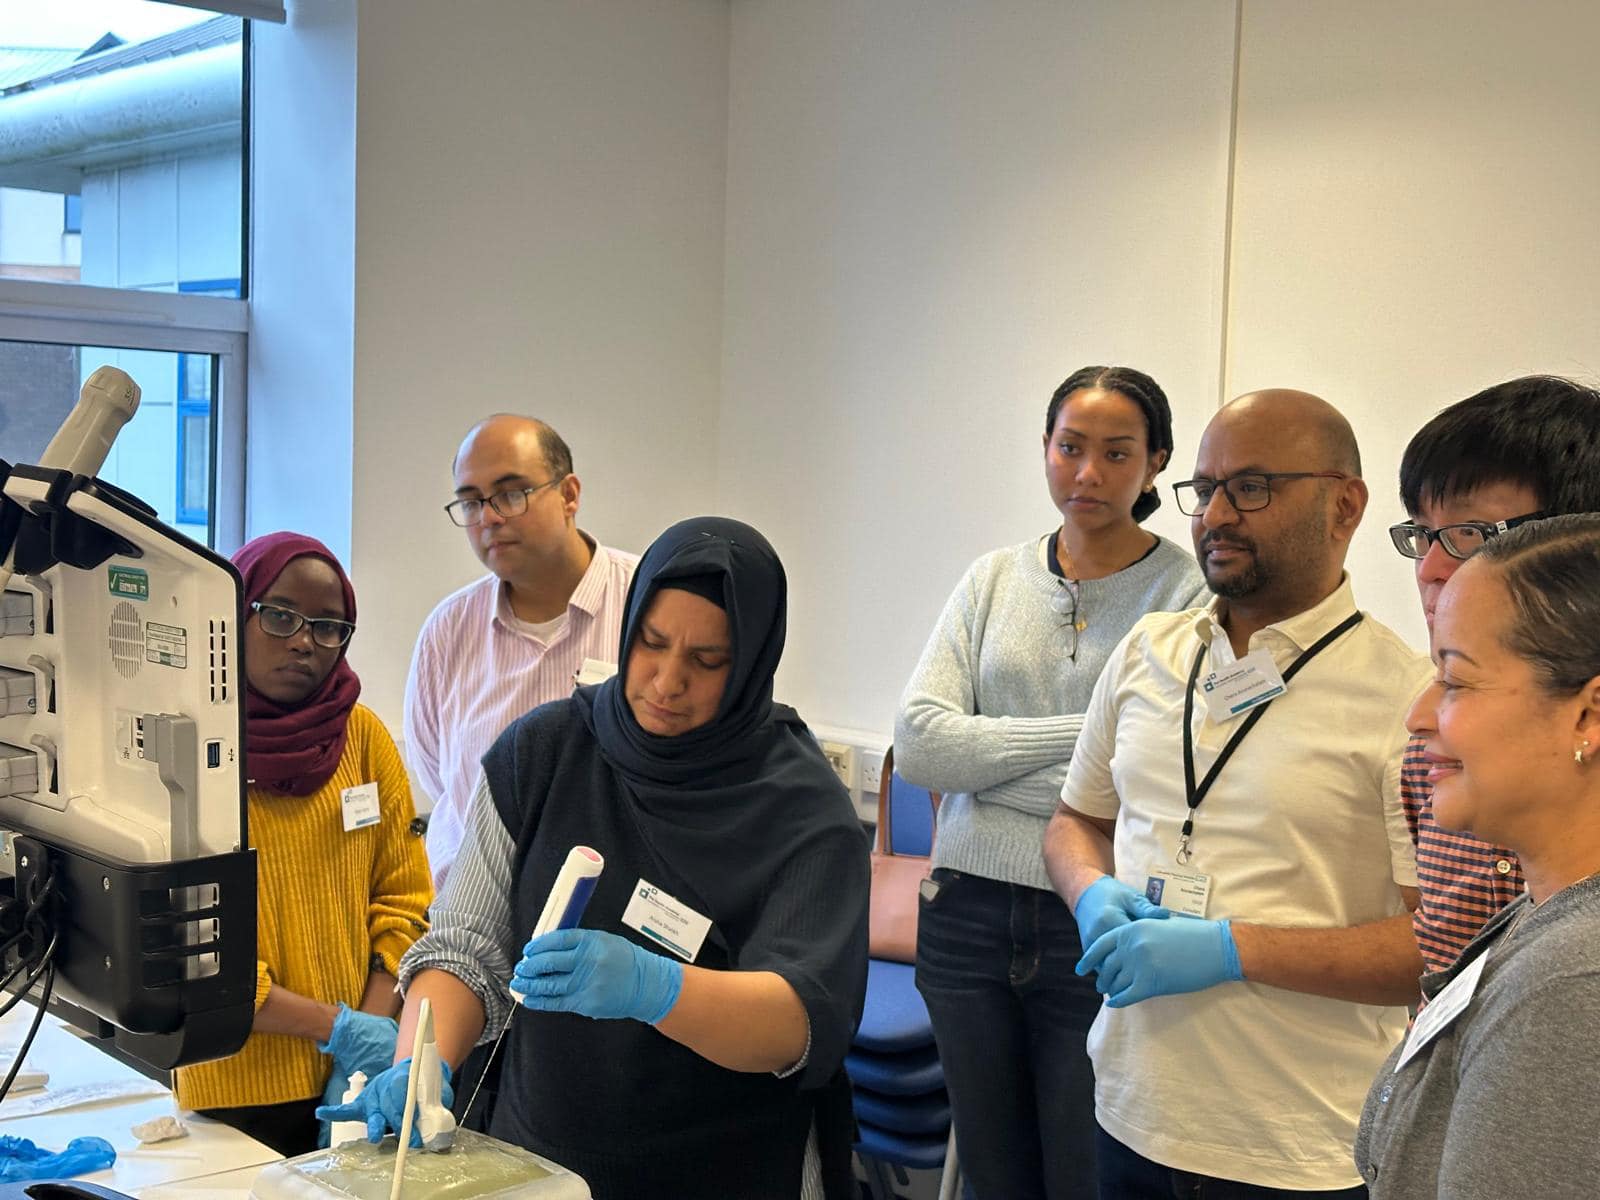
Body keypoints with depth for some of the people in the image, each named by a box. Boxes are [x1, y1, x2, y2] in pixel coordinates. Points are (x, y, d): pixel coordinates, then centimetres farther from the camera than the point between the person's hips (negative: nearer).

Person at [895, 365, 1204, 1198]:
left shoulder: (1190, 594, -7)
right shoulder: (993, 580, 7)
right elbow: (917, 743, -5)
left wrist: (987, 767, -10)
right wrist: (1082, 732, -12)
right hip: (970, 915, 4)